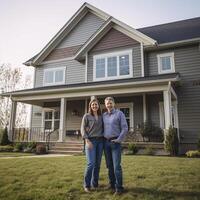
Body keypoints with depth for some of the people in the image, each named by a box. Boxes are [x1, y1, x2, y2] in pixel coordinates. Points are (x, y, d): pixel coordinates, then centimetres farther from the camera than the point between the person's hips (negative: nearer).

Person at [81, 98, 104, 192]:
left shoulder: (101, 117, 13)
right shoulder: (86, 116, 2)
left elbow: (103, 129, 15)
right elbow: (83, 129, -3)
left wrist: (104, 139, 2)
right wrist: (87, 140, -13)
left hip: (100, 141, 4)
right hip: (91, 141, -4)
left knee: (97, 163, 6)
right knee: (91, 163, -10)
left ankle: (95, 183, 18)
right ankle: (87, 185, 4)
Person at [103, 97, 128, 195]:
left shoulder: (120, 113, -5)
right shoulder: (104, 115, 10)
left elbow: (125, 128, -9)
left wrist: (118, 140, -15)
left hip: (115, 142, -5)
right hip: (106, 142, 5)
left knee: (116, 165, -9)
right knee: (109, 165, 10)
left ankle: (119, 187, -2)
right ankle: (112, 184, 22)